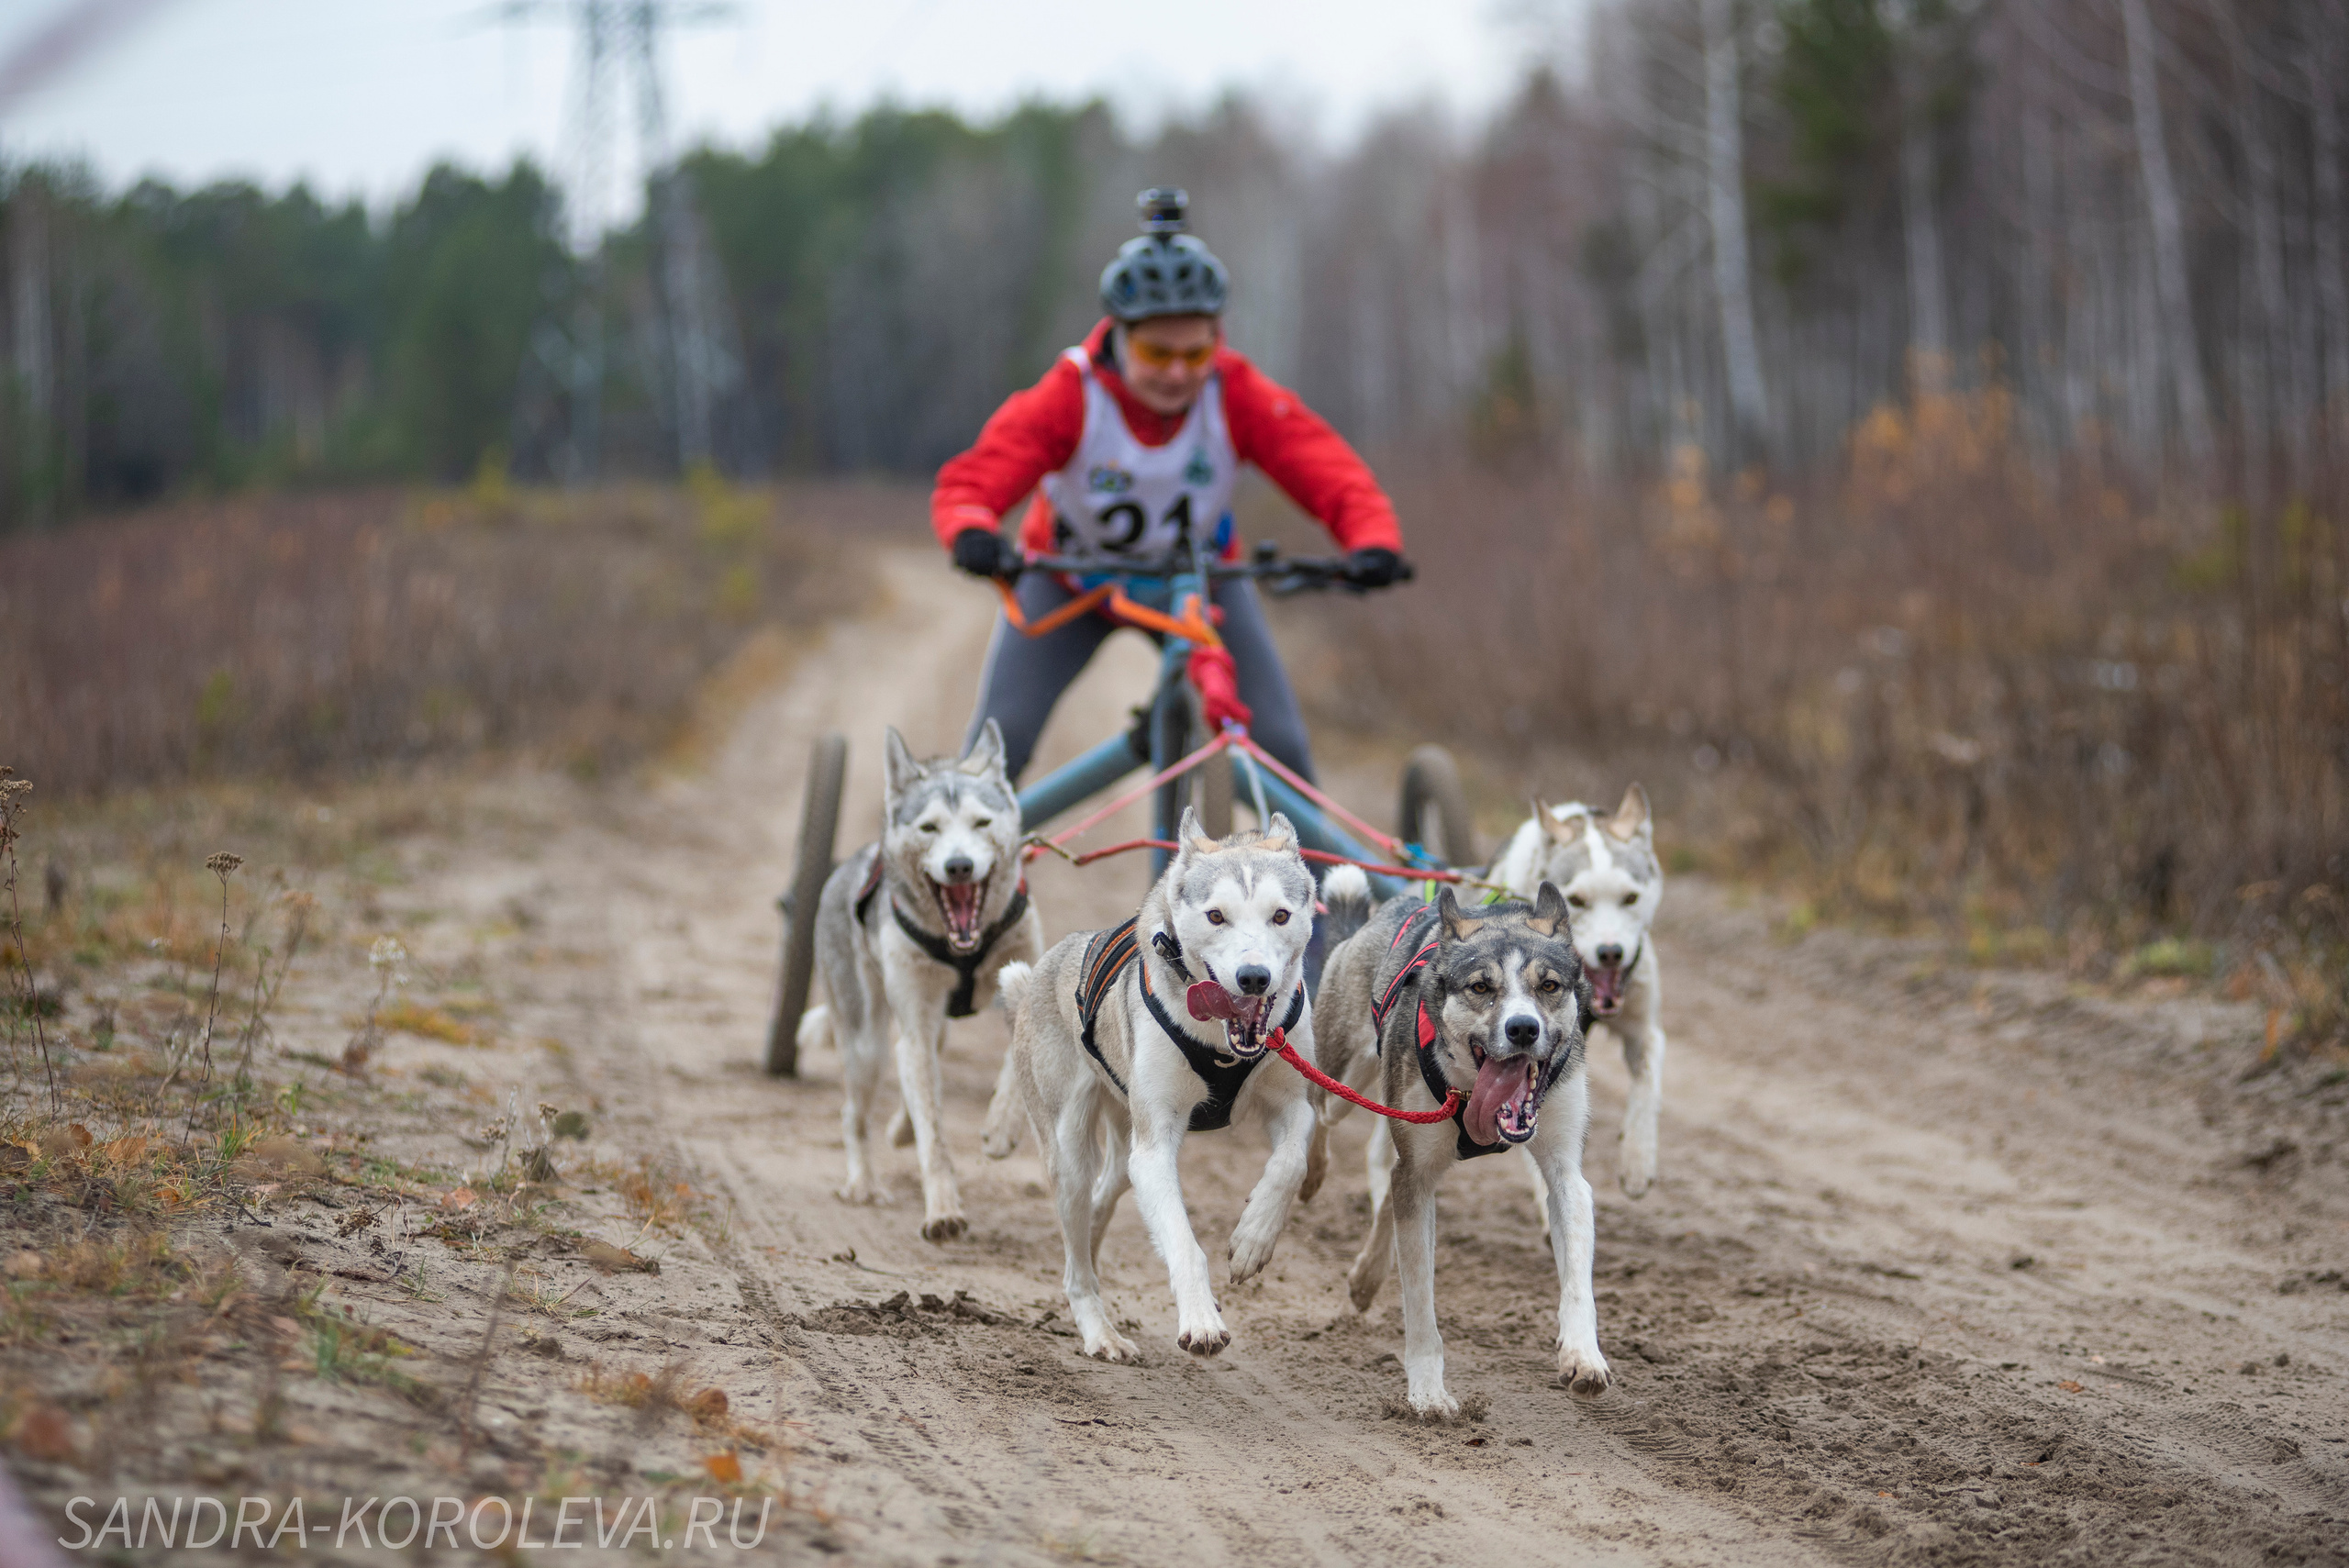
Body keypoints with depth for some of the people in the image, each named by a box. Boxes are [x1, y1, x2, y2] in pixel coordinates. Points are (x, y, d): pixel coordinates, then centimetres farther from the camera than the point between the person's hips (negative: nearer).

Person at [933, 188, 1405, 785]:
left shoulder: (1239, 396, -27)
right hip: (1070, 578, -1)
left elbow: (1335, 477, -32)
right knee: (998, 741, -14)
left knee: (1281, 747, -10)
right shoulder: (1070, 396, -31)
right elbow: (969, 483, -38)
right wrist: (974, 536, -62)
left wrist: (1374, 544, -53)